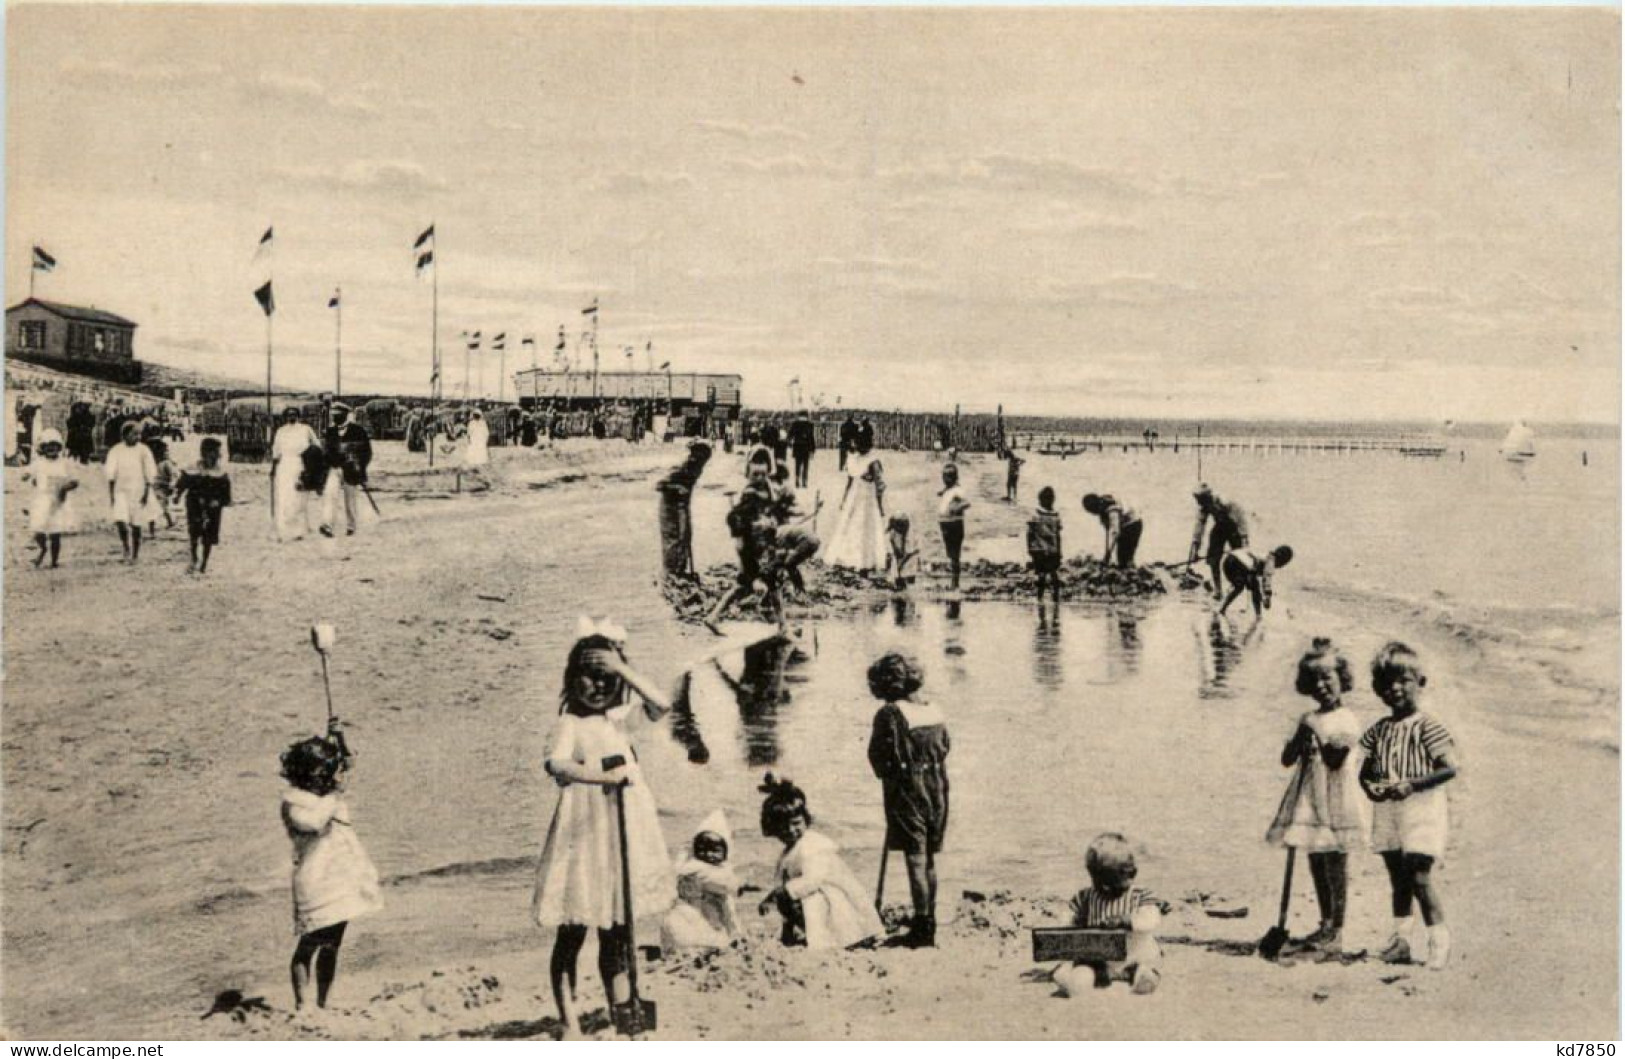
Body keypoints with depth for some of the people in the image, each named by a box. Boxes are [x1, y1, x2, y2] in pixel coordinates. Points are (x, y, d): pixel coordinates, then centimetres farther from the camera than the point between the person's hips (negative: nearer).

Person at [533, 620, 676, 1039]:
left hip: (624, 833, 6)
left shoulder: (618, 717, 10)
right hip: (584, 832, -5)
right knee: (572, 934, 2)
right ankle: (569, 1023, 9)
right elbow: (557, 764, -25)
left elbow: (660, 704, -6)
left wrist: (623, 669, -11)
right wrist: (601, 776, -37)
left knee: (616, 933, 14)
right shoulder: (570, 723, -7)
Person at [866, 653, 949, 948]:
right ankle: (928, 921, 23)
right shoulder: (936, 713, 5)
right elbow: (944, 750, 10)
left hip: (906, 793, -6)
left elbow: (878, 757, -9)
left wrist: (889, 776, 9)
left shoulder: (890, 715, -13)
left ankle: (922, 927, -3)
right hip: (936, 791, 6)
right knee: (929, 861, 14)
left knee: (916, 861, -3)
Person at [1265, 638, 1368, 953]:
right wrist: (1301, 739, -10)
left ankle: (1336, 932, 3)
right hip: (1308, 798, 6)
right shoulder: (1308, 720, 11)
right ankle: (1325, 925, 22)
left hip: (1335, 800, -6)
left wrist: (1317, 732, -17)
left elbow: (1335, 760, -16)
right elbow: (1286, 760, 7)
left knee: (1335, 866, -2)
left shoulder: (1347, 720, -6)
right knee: (1316, 865, 11)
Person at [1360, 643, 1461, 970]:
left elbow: (1451, 768, -16)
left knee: (1418, 875, -11)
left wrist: (1412, 784, -21)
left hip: (1421, 808, -6)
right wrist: (1369, 785, -6)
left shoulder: (1427, 727, -8)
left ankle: (1439, 939, 1)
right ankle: (1400, 937, 17)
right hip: (1387, 810, 6)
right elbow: (1365, 771, 16)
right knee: (1397, 876, 10)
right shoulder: (1378, 730, 10)